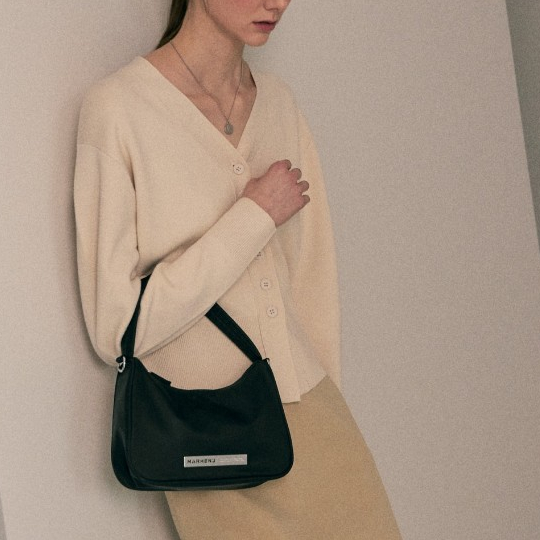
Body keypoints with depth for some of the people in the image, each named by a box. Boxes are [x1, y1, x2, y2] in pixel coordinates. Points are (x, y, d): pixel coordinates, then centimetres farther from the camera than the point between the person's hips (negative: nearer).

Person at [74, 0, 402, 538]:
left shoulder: (279, 103, 5)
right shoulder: (119, 105, -13)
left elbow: (309, 275, 9)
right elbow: (115, 329, -17)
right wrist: (255, 217, -16)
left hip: (312, 414, 5)